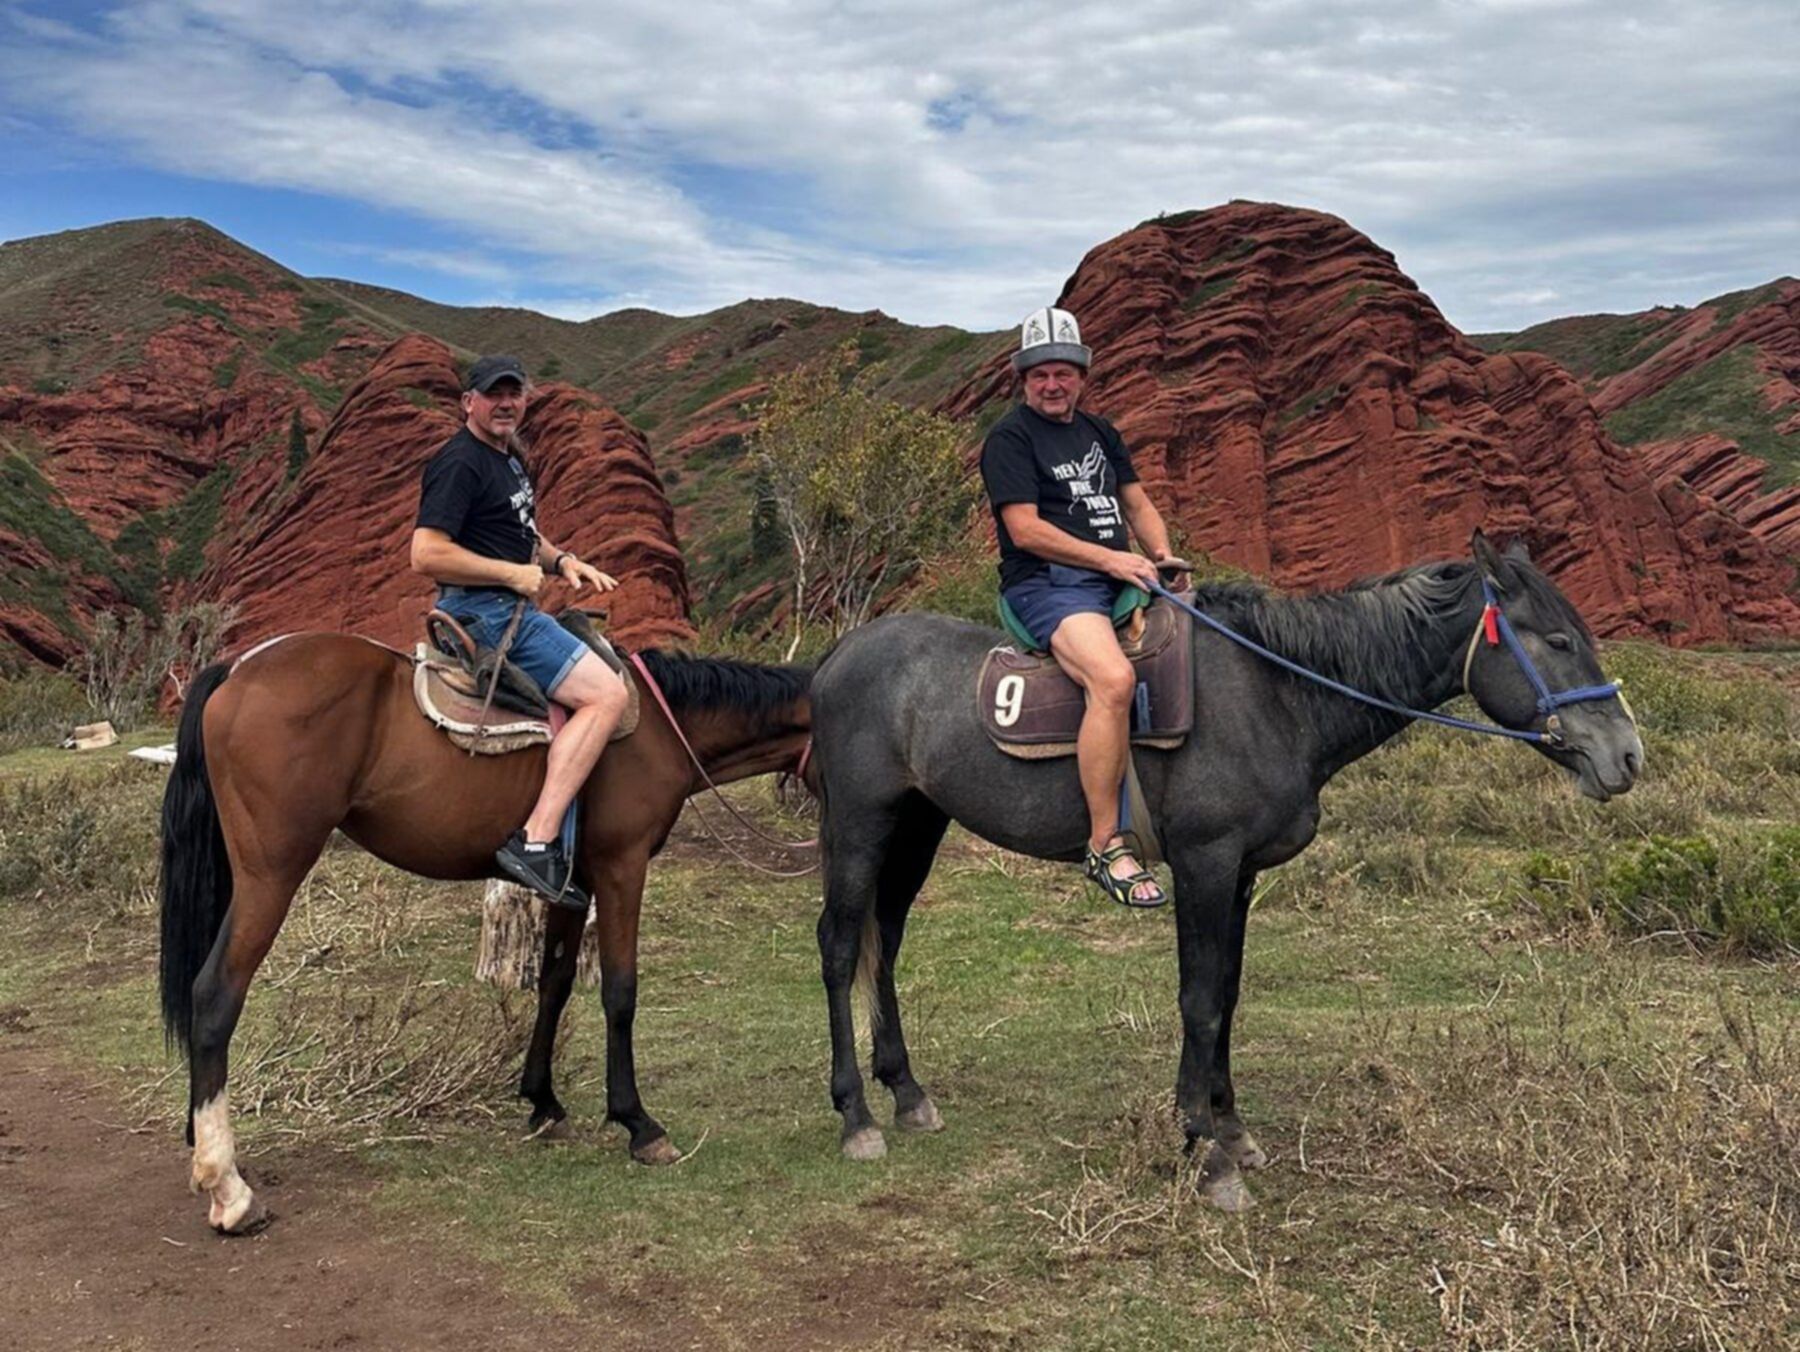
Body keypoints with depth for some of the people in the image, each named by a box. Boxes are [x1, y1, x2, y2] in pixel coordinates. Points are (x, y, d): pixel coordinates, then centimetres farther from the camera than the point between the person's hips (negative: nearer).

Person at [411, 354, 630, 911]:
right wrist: (515, 574, -17)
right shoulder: (459, 463, -13)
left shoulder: (510, 458, 18)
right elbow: (427, 554, -22)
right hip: (483, 611, -11)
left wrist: (561, 561, 11)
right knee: (607, 694, -19)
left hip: (510, 611, 11)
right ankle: (536, 841, -24)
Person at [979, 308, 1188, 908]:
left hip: (1119, 578, 8)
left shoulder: (1100, 432, 23)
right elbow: (1026, 529, -11)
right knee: (1113, 678, -34)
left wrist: (1161, 554, 3)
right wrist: (1109, 558, -17)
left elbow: (1138, 504, 23)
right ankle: (1105, 844, -28)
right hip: (1046, 586, -8)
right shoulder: (1009, 438, 0)